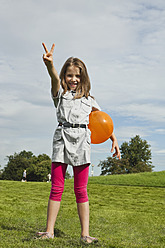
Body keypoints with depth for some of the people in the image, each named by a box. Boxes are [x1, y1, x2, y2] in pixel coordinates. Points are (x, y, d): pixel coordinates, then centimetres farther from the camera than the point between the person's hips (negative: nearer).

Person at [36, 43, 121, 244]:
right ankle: (49, 231, 8)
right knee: (56, 187, 0)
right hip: (62, 139, 0)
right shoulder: (60, 93, 9)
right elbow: (55, 79, -13)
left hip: (81, 141, 1)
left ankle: (85, 234, 5)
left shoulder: (88, 99, 14)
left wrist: (114, 140, 14)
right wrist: (49, 64, -34)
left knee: (81, 190, 2)